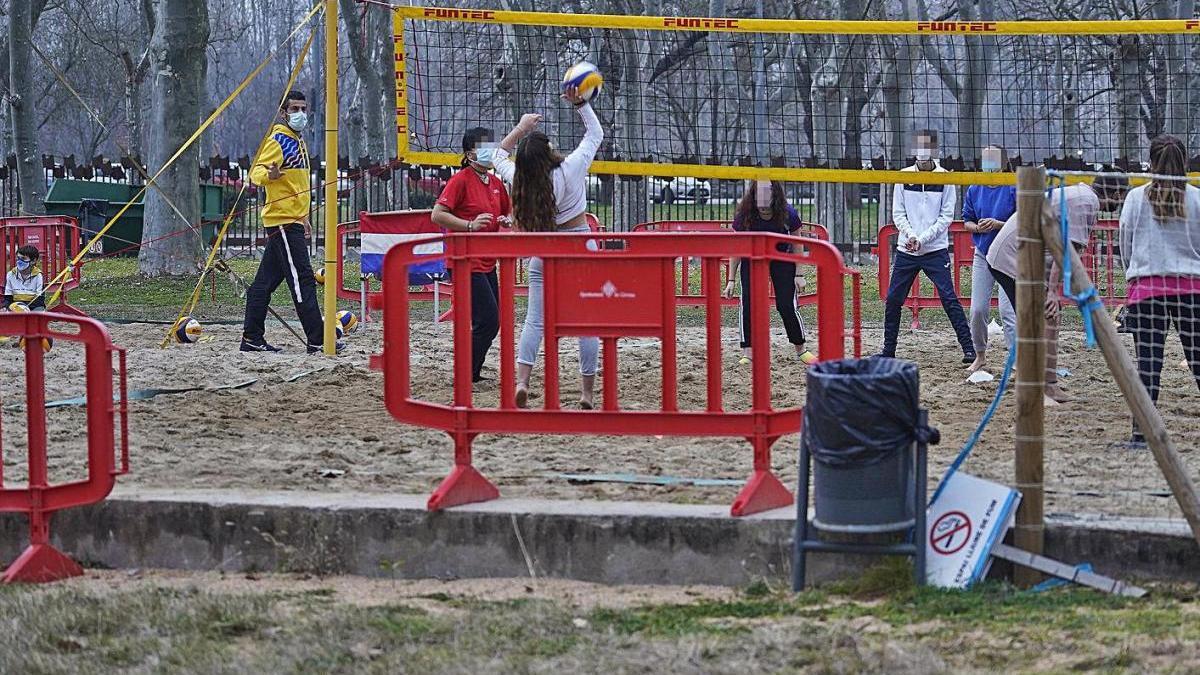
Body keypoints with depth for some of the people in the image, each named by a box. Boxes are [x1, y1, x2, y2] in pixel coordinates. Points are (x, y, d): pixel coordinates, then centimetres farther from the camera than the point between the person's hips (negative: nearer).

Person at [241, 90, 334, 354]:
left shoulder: (297, 142, 20)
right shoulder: (277, 140, -10)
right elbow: (257, 171, -20)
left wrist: (303, 217, 27)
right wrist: (268, 175, -42)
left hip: (293, 220, 10)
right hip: (283, 221, -10)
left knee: (266, 280, 9)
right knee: (302, 279, -12)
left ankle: (252, 338, 11)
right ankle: (317, 340, -14)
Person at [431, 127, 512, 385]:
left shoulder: (496, 183, 12)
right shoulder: (460, 180, -11)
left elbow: (508, 213, 28)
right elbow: (437, 215, -18)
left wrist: (507, 221, 5)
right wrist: (470, 225, -26)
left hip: (487, 263, 9)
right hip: (466, 263, -8)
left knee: (491, 322, 10)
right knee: (488, 321, -13)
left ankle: (472, 375, 20)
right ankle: (465, 376, -3)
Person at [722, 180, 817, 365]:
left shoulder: (787, 214, -25)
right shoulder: (744, 216, -23)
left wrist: (799, 273, -10)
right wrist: (731, 280, -10)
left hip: (782, 260, -1)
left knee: (787, 305, -7)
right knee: (748, 303, -14)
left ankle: (800, 349, 12)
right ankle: (748, 352, -7)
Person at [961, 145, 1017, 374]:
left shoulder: (1014, 189, -8)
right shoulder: (974, 190, 6)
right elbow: (967, 221, 11)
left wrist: (997, 224, -21)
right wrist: (978, 227, -11)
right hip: (982, 254, 5)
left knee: (1007, 310, -14)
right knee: (978, 309, 6)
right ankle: (980, 356, 24)